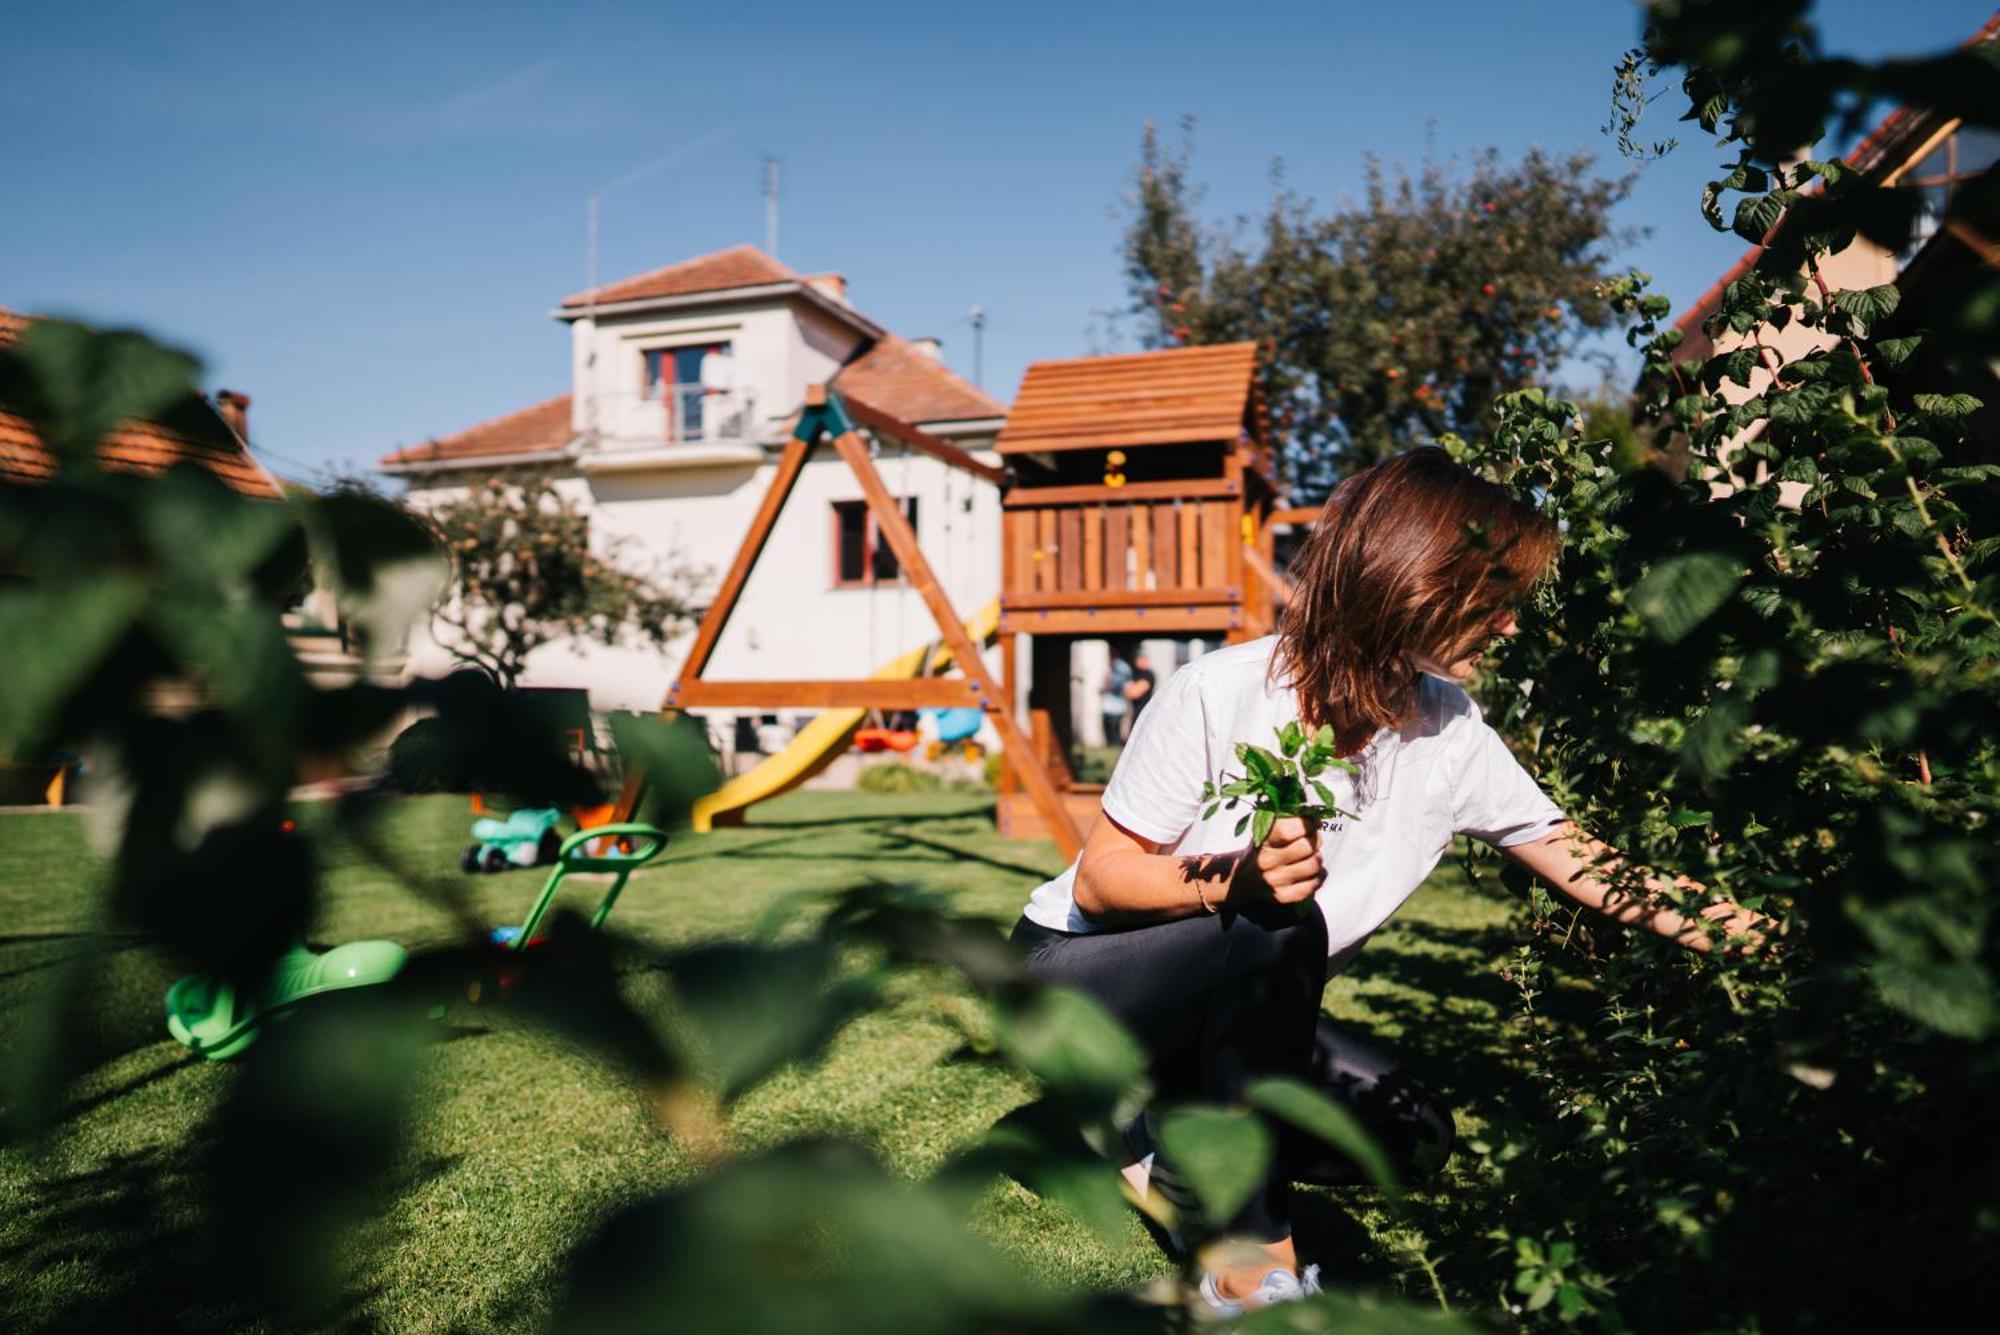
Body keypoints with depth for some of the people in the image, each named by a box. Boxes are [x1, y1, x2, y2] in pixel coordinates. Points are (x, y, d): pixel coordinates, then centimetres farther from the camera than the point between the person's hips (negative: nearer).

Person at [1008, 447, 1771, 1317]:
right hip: (1074, 973, -6)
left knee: (1409, 1131, -10)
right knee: (1279, 931, -34)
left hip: (1228, 1006, 6)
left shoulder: (1451, 734, -9)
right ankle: (1253, 1263, -17)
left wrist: (1738, 932, -3)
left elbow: (1583, 864, 1)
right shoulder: (1220, 694, -26)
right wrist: (1237, 880, -37)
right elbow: (1099, 881, -20)